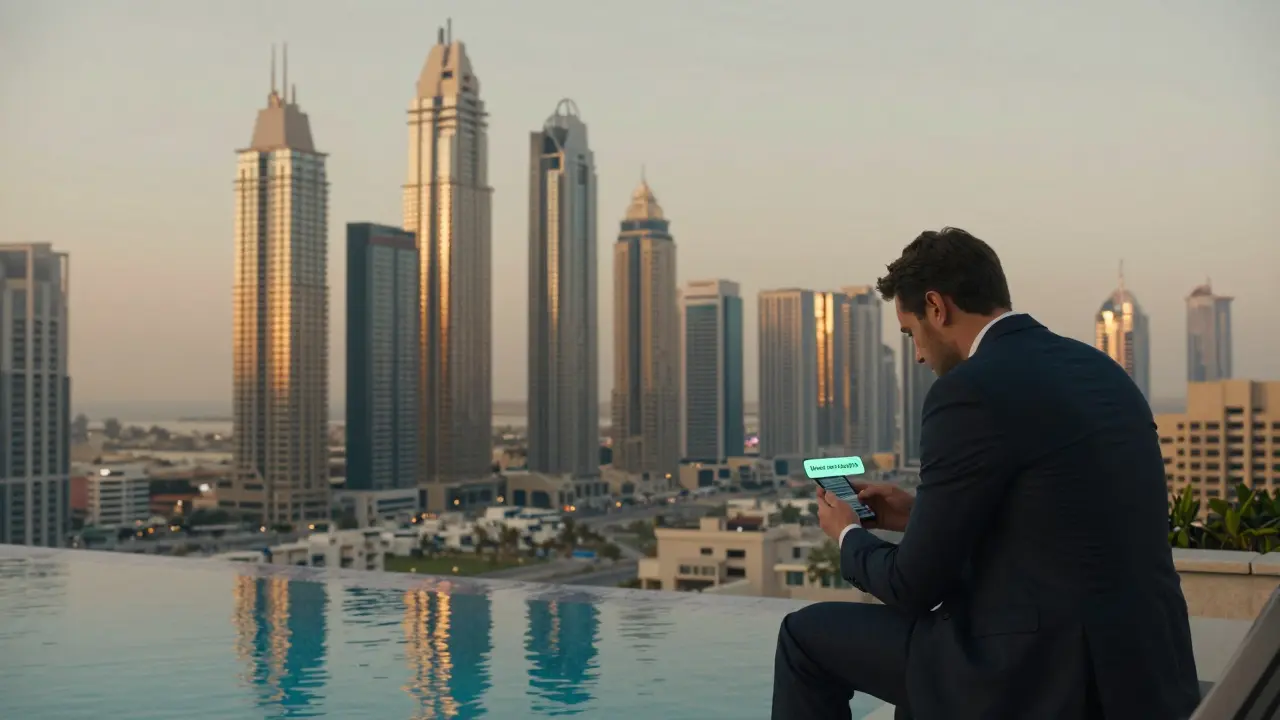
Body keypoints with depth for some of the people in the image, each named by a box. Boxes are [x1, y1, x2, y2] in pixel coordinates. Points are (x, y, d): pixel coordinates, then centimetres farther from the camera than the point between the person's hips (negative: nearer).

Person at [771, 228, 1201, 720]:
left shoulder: (972, 390, -15)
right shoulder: (1099, 371, 11)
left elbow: (918, 584, -10)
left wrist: (850, 537, 11)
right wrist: (920, 515, 23)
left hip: (1042, 677, -9)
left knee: (809, 635, 10)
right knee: (917, 625, 32)